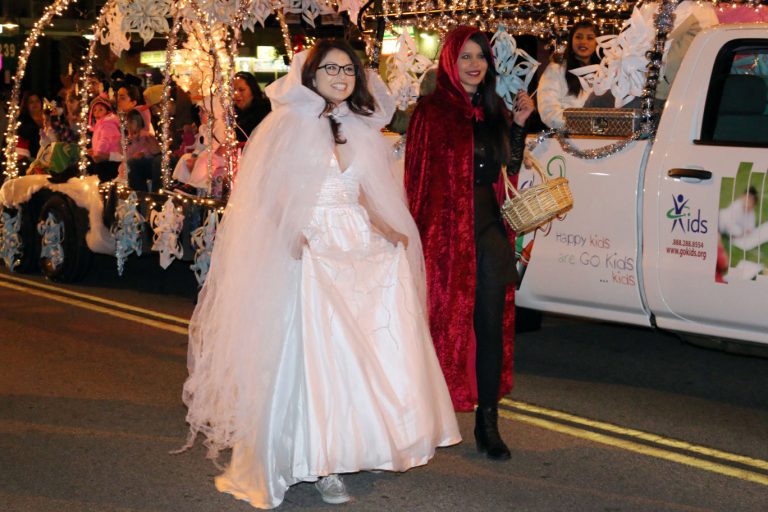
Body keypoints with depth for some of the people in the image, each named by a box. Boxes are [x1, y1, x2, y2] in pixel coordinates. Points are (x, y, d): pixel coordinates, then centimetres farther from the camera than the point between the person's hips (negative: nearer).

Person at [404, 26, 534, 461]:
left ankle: (488, 421, 8)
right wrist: (425, 228, -11)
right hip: (447, 229, -5)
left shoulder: (494, 111, 12)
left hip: (490, 228, 5)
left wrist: (519, 124, 6)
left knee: (491, 324, 2)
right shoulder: (432, 112, -4)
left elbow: (510, 167, 18)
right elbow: (419, 177, -6)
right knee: (446, 322, 3)